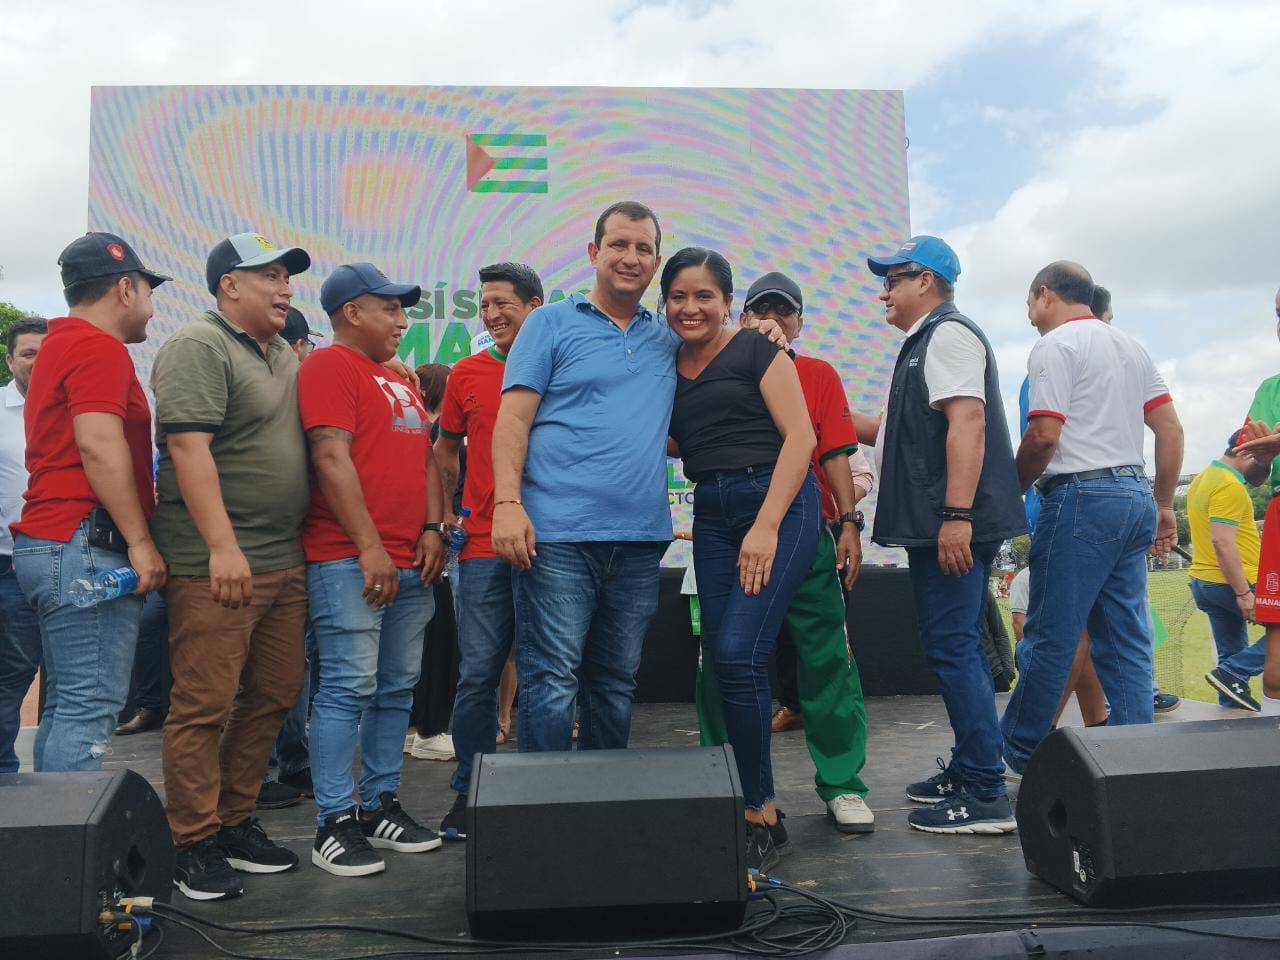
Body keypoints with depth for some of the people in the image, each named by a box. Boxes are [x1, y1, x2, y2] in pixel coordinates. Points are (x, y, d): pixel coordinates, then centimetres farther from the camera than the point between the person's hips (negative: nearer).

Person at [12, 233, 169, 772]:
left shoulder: (59, 347, 23)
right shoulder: (100, 347, -9)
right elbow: (99, 447, -20)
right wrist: (141, 541, -18)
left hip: (47, 542, 10)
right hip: (87, 546, -10)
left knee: (66, 707, 14)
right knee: (90, 709, -9)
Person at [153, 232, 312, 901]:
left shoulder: (284, 355, 19)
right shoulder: (197, 348, -7)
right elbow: (188, 447, -17)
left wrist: (304, 546, 19)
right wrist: (223, 546, -23)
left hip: (285, 562, 8)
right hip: (217, 563, -8)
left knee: (273, 696, 12)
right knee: (205, 706, -1)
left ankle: (235, 822, 26)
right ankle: (192, 845, 11)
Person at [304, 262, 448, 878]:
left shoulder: (400, 382, 22)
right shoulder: (330, 366, -4)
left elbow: (424, 459, 21)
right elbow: (332, 459, -14)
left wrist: (432, 528, 6)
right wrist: (369, 547, -18)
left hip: (410, 561, 8)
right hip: (350, 559, -8)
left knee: (397, 688, 10)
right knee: (349, 687, -7)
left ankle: (381, 806, 20)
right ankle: (334, 825, 2)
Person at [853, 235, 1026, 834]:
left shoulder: (948, 333, -8)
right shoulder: (924, 343, 23)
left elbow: (966, 422, -21)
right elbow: (905, 430, 31)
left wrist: (957, 515, -27)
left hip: (953, 525, -11)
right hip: (936, 525, 11)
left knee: (952, 649, -9)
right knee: (956, 649, 15)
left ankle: (985, 795, -2)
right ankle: (968, 770, 26)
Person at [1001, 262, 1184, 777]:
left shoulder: (1055, 346, -5)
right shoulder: (1129, 345, 19)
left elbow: (1044, 435, -14)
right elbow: (1171, 430, 16)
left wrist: (1012, 488, 1)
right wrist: (1163, 505, 19)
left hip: (1081, 497, -8)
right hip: (1135, 495, 9)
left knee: (1050, 637, -1)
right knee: (1125, 642, 9)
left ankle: (1016, 753, 9)